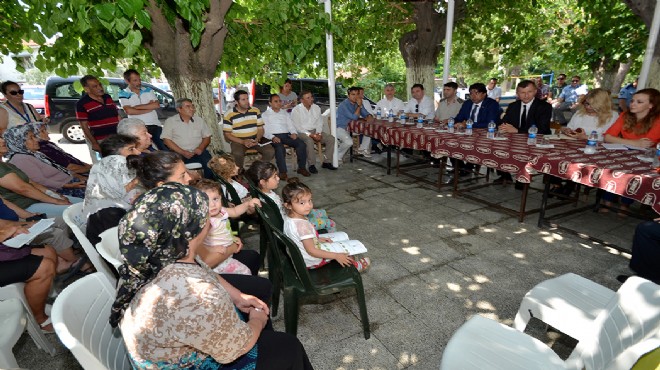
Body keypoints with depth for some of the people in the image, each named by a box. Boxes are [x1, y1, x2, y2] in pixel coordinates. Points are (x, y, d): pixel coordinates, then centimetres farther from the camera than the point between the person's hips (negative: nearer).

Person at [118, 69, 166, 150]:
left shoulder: (148, 90, 12)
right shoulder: (123, 94, 3)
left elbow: (157, 105, -3)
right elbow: (129, 111, -12)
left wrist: (137, 107, -7)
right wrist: (149, 108, -7)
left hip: (155, 125, 2)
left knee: (165, 149, -3)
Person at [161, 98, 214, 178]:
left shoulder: (199, 120, 15)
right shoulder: (170, 121, 6)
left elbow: (207, 137, 16)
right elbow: (166, 140, -2)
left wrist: (201, 148, -5)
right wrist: (182, 152, -13)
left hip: (198, 152, 2)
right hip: (179, 154, -2)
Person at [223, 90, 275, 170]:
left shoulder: (256, 111, 5)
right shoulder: (229, 115, -5)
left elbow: (260, 128, 8)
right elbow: (227, 134, -4)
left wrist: (257, 139, -14)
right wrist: (242, 142, -18)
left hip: (255, 139, 3)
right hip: (238, 140, -3)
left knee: (270, 151, -21)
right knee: (238, 154, -36)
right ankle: (239, 173, -7)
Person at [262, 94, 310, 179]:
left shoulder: (285, 113, 28)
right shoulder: (265, 114, 13)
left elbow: (290, 125, 20)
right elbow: (264, 130, 0)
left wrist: (294, 133, -3)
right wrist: (272, 137, -19)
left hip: (287, 135, 4)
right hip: (274, 136, -4)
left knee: (301, 144, -22)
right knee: (280, 148, -37)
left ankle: (301, 168, -11)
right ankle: (282, 171, -28)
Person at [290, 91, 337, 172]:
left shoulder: (316, 108, 8)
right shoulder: (296, 110, -8)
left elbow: (319, 122, 10)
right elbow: (297, 127, -13)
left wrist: (318, 133, -11)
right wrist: (311, 135, -22)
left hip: (315, 131, 6)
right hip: (302, 132, -5)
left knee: (331, 138, -14)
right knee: (309, 141, -37)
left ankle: (326, 162, -7)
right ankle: (311, 165, -25)